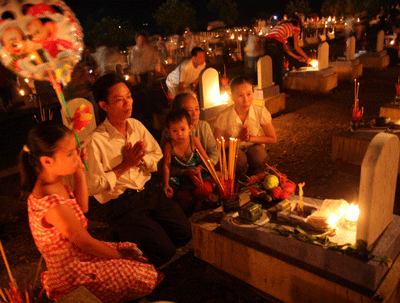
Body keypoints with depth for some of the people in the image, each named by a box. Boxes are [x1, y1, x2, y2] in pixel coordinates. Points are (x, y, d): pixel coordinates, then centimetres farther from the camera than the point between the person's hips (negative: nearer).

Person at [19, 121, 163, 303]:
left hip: (78, 253, 9)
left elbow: (83, 207, 6)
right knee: (148, 276, -3)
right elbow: (87, 243, -23)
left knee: (135, 250, 17)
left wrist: (79, 171, -5)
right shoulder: (53, 205, -34)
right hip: (72, 276, -9)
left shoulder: (54, 183, -7)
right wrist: (120, 256, -7)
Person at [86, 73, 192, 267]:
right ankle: (124, 238, 13)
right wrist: (125, 165, -15)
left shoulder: (136, 126, 4)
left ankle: (135, 236, 17)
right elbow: (92, 187, -14)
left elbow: (159, 157, 11)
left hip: (150, 191, 6)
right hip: (121, 204, -6)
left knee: (185, 234, -5)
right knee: (164, 250, -14)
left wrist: (142, 157, -12)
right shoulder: (96, 140, -16)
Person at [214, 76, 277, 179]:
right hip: (233, 149, -1)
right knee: (239, 158, -35)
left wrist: (249, 138, -19)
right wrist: (238, 138, -24)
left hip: (255, 148, 1)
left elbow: (273, 139, -7)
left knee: (259, 155, -33)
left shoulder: (261, 112, -19)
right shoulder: (223, 117, -22)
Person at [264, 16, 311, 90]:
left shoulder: (284, 25, 36)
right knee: (279, 70, 3)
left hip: (267, 42, 7)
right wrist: (307, 58, 25)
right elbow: (296, 47, 14)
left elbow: (285, 47, 32)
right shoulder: (296, 27, 17)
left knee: (271, 69, 15)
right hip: (276, 44, -7)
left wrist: (297, 57, 37)